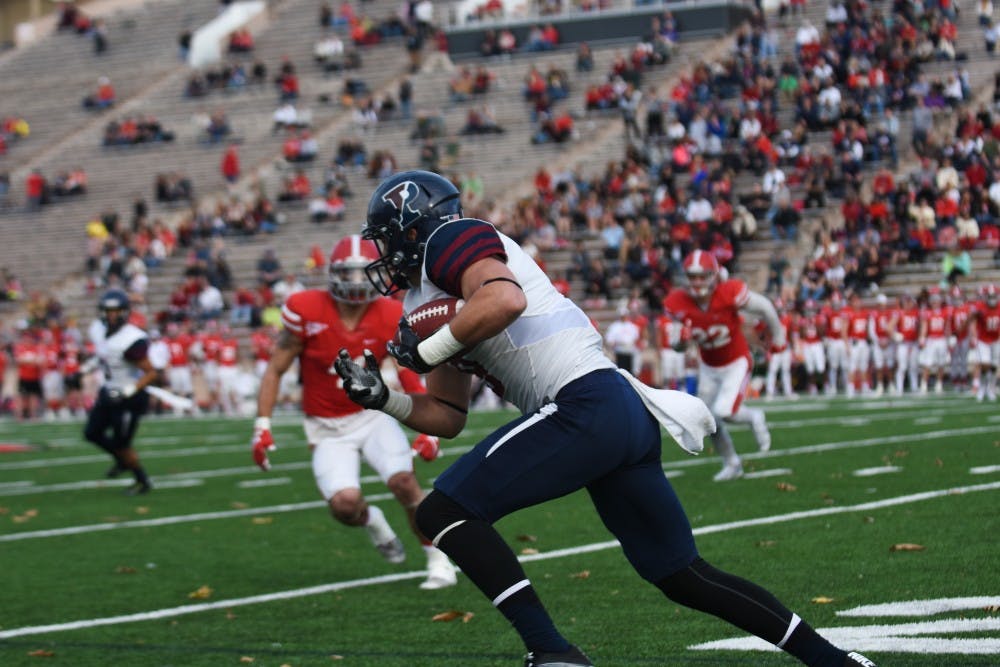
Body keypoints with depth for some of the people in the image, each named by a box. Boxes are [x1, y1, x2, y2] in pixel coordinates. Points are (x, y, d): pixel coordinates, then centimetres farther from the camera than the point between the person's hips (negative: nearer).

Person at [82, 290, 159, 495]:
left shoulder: (131, 340, -28)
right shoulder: (99, 330, -3)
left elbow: (151, 373, -23)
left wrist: (128, 392, -30)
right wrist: (85, 369, 7)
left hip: (129, 396, -8)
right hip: (109, 391, 8)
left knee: (121, 443, 1)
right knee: (92, 433, 14)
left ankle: (143, 482, 22)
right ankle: (122, 461, 38)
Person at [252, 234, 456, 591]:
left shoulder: (391, 318, -10)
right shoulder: (306, 311, -16)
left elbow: (410, 377, 2)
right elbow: (275, 370, -7)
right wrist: (262, 426, -11)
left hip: (372, 416, 1)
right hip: (328, 428, -1)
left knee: (404, 481, -22)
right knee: (345, 504, -21)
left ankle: (439, 560, 1)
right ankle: (371, 520, 18)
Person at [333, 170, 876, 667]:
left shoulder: (449, 240, 0)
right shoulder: (430, 297, 27)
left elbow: (505, 300, -23)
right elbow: (447, 418, 30)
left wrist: (425, 350, -11)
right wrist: (380, 398, 16)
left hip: (585, 406, -10)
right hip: (624, 416, 10)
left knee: (444, 511, -10)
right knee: (683, 577, 15)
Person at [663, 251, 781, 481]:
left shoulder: (730, 293, -29)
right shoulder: (678, 303, -20)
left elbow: (764, 308, -13)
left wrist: (777, 338, 0)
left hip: (737, 363, -4)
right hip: (709, 367, 4)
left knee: (724, 412, -20)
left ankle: (753, 417, 15)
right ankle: (732, 464, 32)